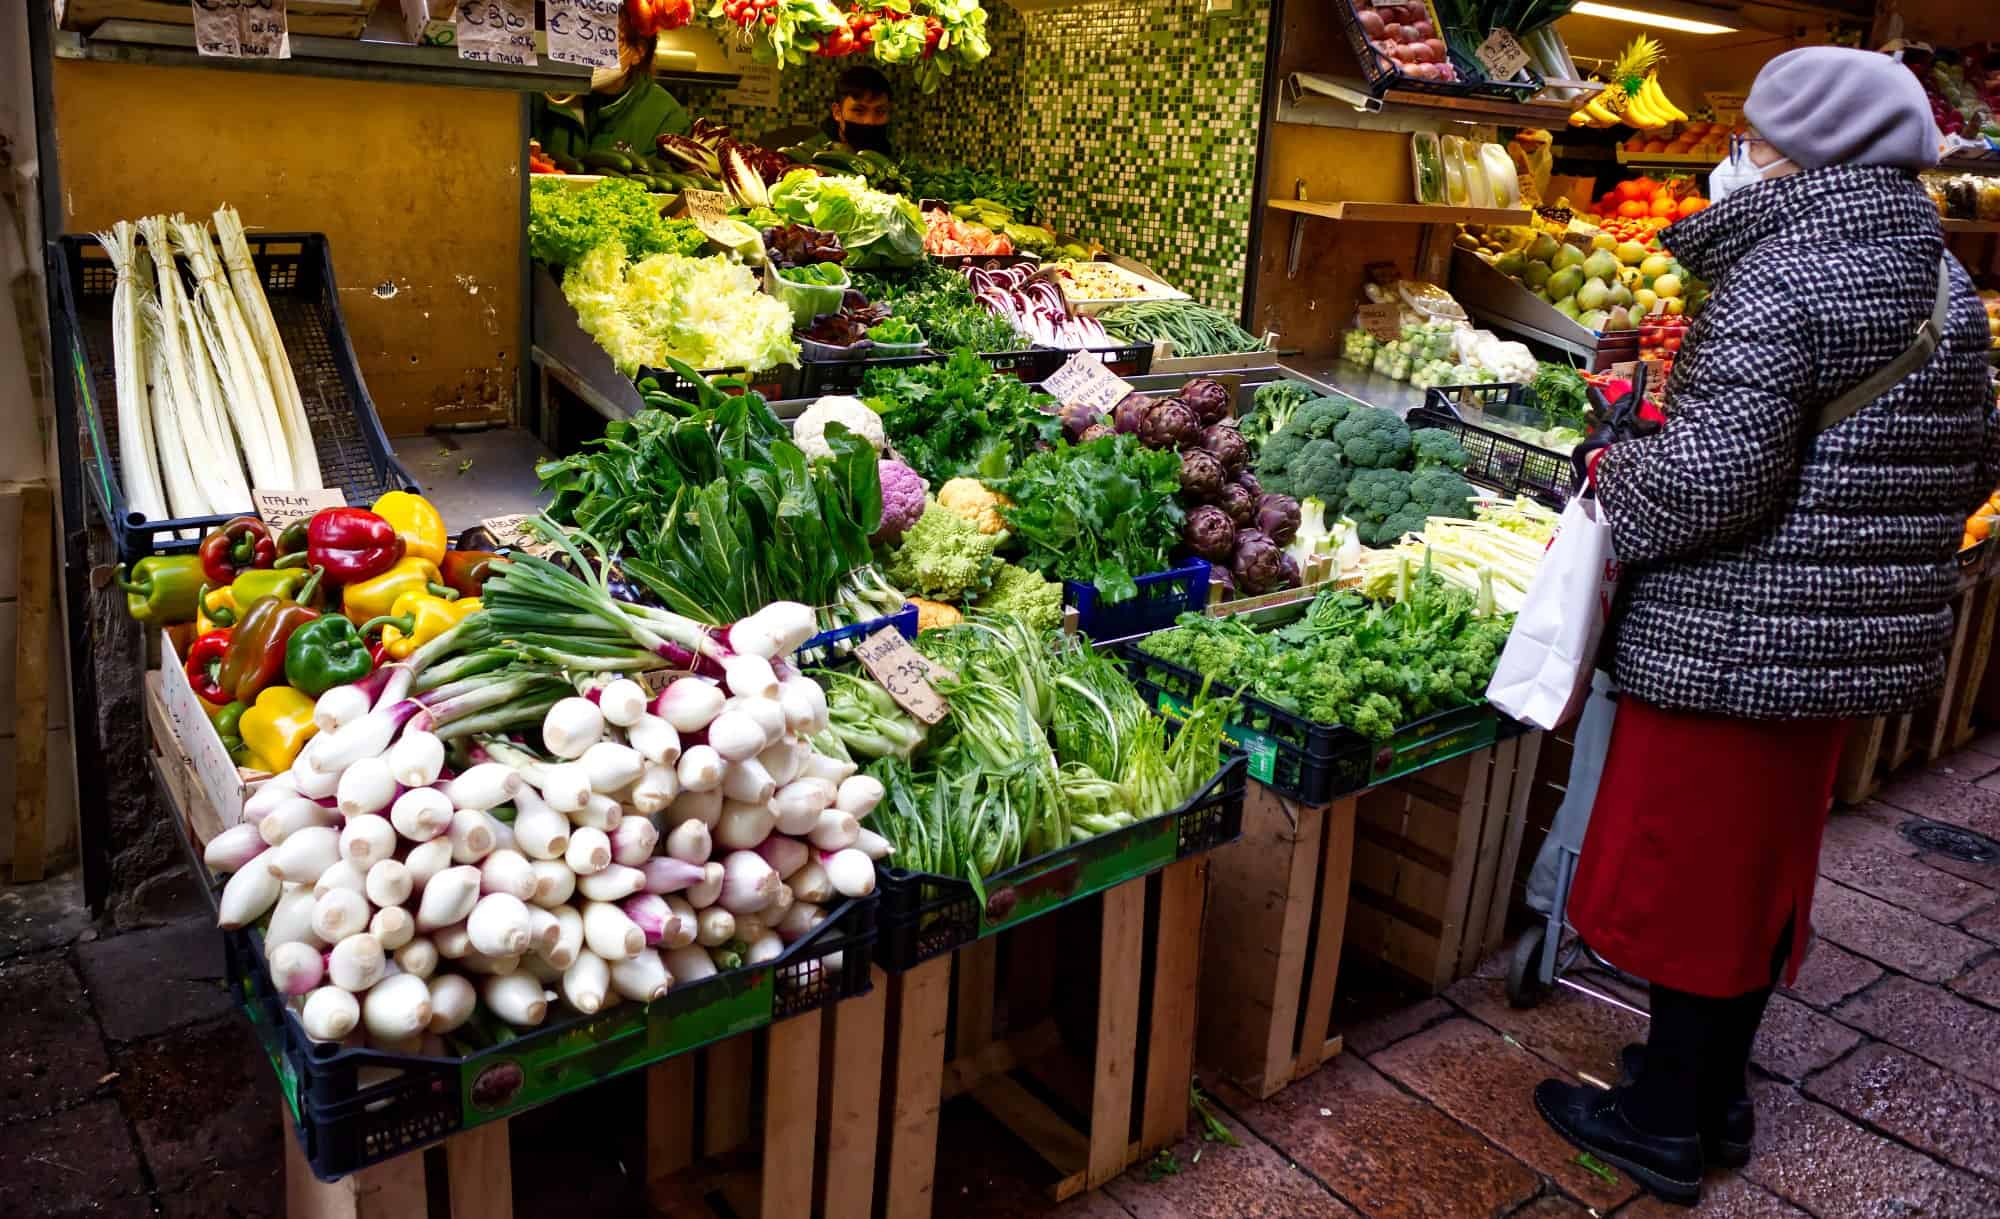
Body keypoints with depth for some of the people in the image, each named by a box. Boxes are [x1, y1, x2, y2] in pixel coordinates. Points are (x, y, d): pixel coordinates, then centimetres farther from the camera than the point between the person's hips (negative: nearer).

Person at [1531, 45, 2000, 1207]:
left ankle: (1667, 1122, 19)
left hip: (1740, 634, -8)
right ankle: (1718, 1092, 35)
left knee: (1699, 861, 4)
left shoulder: (1782, 278, -18)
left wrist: (1616, 469, -10)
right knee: (1765, 860, 19)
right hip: (1867, 633, 9)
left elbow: (1721, 470, -27)